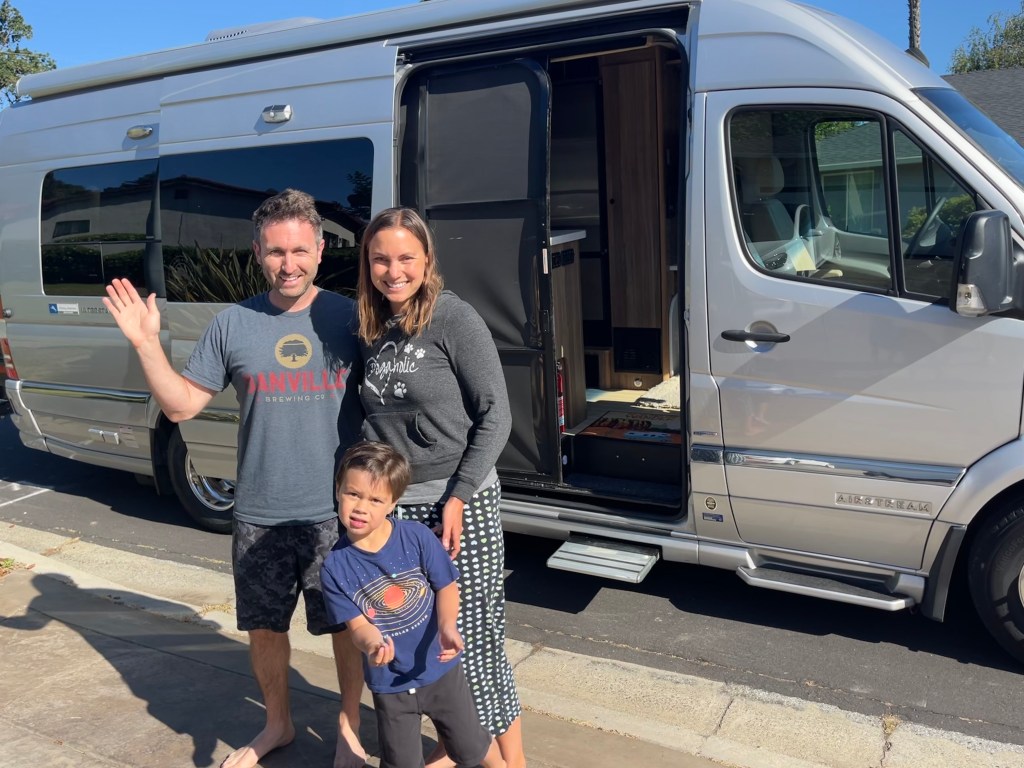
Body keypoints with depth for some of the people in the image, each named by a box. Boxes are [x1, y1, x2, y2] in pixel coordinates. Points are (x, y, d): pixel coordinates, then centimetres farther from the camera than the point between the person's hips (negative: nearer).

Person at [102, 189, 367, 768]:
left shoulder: (349, 317, -5)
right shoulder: (233, 325, 0)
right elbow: (182, 405, 4)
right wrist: (147, 343, -7)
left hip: (337, 512, -2)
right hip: (260, 516, 3)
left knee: (348, 626, 11)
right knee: (264, 627, 18)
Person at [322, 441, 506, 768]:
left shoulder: (417, 537, -18)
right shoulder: (335, 567, -16)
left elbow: (446, 586, -8)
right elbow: (357, 623, -13)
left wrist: (447, 626, -26)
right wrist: (373, 645, -35)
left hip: (440, 667, 0)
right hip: (389, 682, 0)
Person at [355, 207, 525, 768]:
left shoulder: (454, 319, -10)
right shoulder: (371, 328, 7)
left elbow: (495, 416, -10)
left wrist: (458, 497, -15)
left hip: (459, 500, -5)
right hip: (396, 505, 5)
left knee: (472, 636, 1)